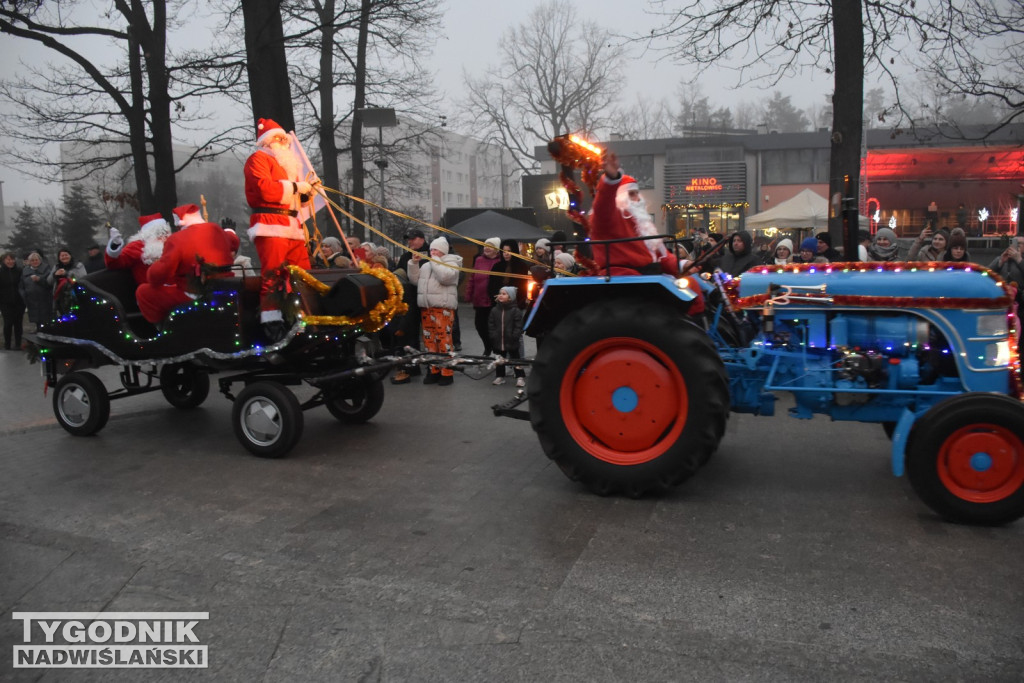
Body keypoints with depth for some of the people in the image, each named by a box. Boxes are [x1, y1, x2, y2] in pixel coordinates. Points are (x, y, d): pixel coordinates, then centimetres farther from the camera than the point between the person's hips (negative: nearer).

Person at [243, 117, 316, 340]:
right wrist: (295, 186, -9)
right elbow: (265, 189, -16)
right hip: (270, 224, -9)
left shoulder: (286, 164, 29)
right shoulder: (258, 158, 1)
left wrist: (306, 191, 9)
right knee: (272, 274, -13)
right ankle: (271, 322, -15)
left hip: (291, 225, 9)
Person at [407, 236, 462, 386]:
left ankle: (447, 373, -4)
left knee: (444, 339, -9)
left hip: (443, 307, -7)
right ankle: (434, 370, 17)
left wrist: (435, 260, -9)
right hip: (425, 307, 7)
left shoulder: (451, 263, 1)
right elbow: (414, 280, 17)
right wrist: (414, 263, 7)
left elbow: (445, 276, -19)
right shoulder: (426, 264, 20)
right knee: (429, 339, 9)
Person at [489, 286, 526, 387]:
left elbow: (519, 326, -10)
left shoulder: (515, 310, -9)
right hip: (498, 341, 4)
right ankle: (500, 376, 27)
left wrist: (514, 336, -16)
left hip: (511, 342, -4)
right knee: (499, 360, 14)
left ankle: (520, 377, 13)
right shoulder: (494, 310, 3)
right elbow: (491, 325, 5)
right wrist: (493, 336, -5)